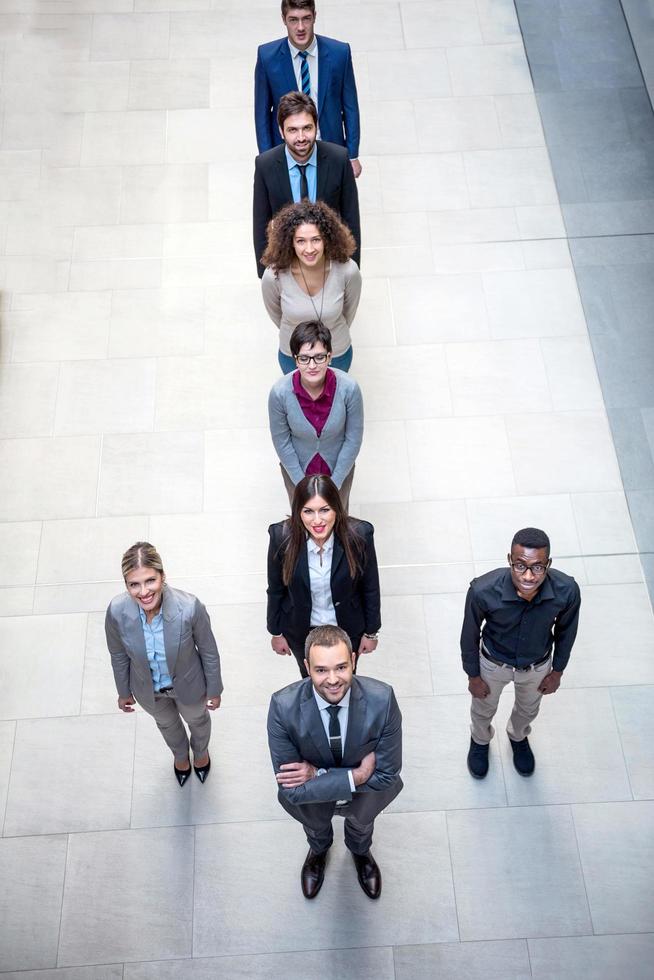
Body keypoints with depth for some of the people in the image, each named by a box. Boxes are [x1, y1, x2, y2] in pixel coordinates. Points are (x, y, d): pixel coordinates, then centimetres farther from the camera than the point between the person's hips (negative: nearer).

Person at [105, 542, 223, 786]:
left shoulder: (190, 608, -39)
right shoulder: (117, 611, -33)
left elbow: (209, 651, -19)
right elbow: (119, 655, -11)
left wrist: (214, 690, -5)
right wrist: (124, 691, 4)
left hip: (188, 684, -1)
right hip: (148, 689, 2)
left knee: (197, 719, 32)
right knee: (167, 723, 34)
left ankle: (201, 751, 69)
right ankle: (180, 755, 70)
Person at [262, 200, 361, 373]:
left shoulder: (348, 271, -31)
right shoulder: (273, 276, -32)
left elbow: (349, 310, -8)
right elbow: (274, 313, -8)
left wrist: (335, 332, 9)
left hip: (337, 355, 0)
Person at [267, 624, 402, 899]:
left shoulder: (382, 700, -38)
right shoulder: (284, 707, -39)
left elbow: (386, 774, -28)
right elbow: (292, 789, -32)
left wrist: (317, 775, -32)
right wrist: (356, 777, -37)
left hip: (365, 798, 1)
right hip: (309, 795, 0)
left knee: (362, 824, 35)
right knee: (315, 826, 34)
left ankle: (360, 851, 72)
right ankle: (318, 851, 72)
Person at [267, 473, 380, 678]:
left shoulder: (359, 535, -29)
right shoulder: (281, 537, -28)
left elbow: (370, 588, -12)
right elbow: (276, 590, -11)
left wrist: (371, 632, -2)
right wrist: (276, 632, 0)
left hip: (348, 629, 0)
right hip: (300, 631, 0)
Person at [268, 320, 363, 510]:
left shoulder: (349, 388, -31)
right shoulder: (279, 392, -31)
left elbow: (353, 438, -17)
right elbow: (281, 441, -15)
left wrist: (335, 482, -12)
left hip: (339, 466, 0)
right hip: (297, 467, 0)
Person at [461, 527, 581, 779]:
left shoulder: (567, 591, -34)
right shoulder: (483, 590, -39)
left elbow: (566, 630, -10)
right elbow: (470, 634, -18)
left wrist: (557, 671, 3)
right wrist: (473, 675, -5)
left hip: (537, 665, 1)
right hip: (493, 663, -1)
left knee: (528, 710, 32)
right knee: (484, 709, 29)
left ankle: (518, 736, 67)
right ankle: (480, 740, 64)